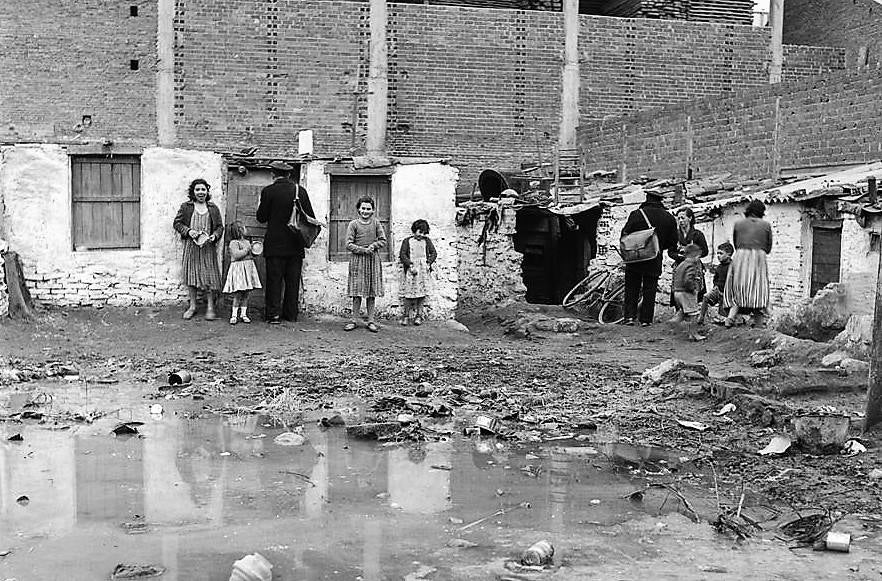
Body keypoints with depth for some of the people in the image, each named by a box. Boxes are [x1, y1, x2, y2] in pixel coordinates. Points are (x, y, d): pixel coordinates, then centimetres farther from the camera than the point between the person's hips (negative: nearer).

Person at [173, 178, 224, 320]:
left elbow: (220, 226, 11)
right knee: (191, 275, 3)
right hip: (191, 246, 0)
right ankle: (192, 306, 14)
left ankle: (210, 307, 6)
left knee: (209, 276, -2)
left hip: (208, 246, 0)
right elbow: (176, 223, 6)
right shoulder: (185, 207, 4)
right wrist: (188, 231, -10)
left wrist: (215, 235, -8)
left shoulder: (213, 208, 8)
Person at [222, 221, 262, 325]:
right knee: (238, 294, -6)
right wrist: (246, 250, -16)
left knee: (246, 294, 7)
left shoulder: (247, 242, 16)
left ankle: (243, 314, 14)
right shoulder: (234, 243, -10)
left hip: (249, 269, 7)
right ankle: (234, 315, 2)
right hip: (238, 269, -7)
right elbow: (236, 255, -23)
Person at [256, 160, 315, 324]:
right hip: (296, 245, 3)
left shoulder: (268, 191, -6)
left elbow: (261, 218, -2)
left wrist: (260, 206, 17)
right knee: (293, 281, 9)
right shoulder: (300, 191, 2)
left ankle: (274, 314, 0)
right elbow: (310, 217, 4)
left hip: (275, 244, -3)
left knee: (274, 280, 2)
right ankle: (291, 314, 13)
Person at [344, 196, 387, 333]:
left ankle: (371, 321, 9)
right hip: (357, 260, -2)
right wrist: (363, 250, -14)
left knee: (372, 293, 4)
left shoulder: (376, 223, 7)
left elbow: (383, 241, 6)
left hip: (373, 260, 2)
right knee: (357, 292, -1)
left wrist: (373, 245, -12)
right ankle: (354, 320, 6)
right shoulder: (353, 224, 1)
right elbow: (348, 244, -4)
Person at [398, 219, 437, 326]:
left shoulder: (427, 241, 10)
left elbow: (433, 253, 9)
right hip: (410, 270, -2)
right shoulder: (407, 241, 3)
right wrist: (410, 265, -13)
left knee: (421, 293, 1)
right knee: (408, 294, -3)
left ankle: (419, 315, 10)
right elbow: (402, 255, -3)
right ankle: (406, 315, 8)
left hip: (423, 270, 2)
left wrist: (429, 263, -6)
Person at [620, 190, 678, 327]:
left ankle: (629, 316, 3)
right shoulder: (669, 218, 1)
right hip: (655, 262, 2)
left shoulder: (636, 214, -8)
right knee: (650, 290, 9)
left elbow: (625, 234, -6)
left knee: (631, 288, 10)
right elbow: (673, 243, 5)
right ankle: (646, 319, 7)